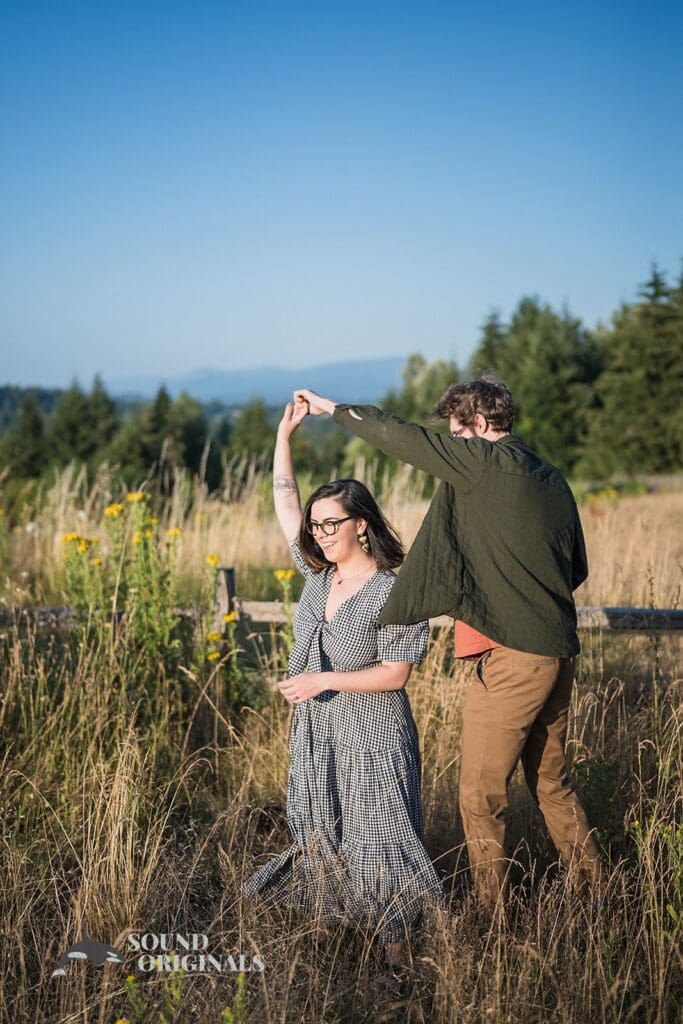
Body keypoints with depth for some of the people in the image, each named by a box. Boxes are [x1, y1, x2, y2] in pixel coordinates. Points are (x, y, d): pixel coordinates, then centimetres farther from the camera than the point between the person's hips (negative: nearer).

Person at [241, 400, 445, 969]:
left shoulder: (392, 594, -16)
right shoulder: (319, 573, 3)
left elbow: (395, 673, -17)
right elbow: (285, 504, 9)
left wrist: (324, 680, -21)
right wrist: (285, 434, 6)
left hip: (371, 739, -7)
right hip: (317, 734, 7)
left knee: (378, 838, -4)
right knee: (322, 837, 15)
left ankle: (401, 953, 6)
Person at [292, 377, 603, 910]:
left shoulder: (487, 462, -11)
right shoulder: (551, 477, 13)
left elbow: (401, 437, -11)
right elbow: (578, 569, 19)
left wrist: (333, 407, 2)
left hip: (514, 656, -9)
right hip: (560, 651, 9)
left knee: (481, 795, 1)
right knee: (550, 781, 22)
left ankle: (490, 913, 8)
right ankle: (594, 890, 31)